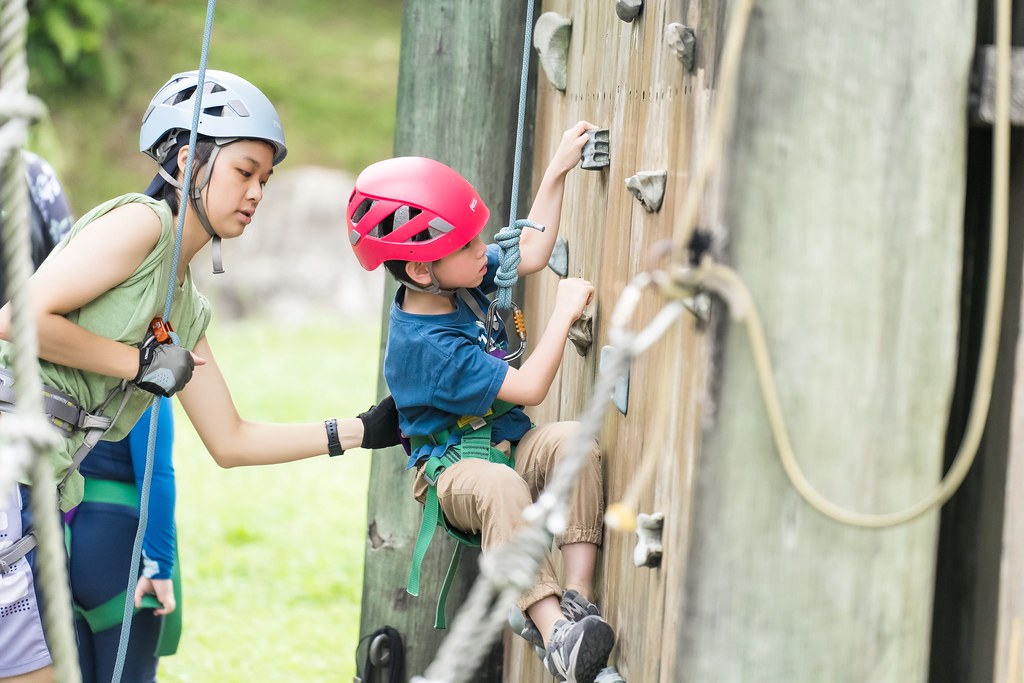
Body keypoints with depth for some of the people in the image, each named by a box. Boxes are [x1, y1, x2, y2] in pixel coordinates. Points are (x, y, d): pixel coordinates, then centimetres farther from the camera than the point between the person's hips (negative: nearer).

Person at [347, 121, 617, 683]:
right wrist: (563, 314, -17)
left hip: (509, 445, 8)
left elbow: (530, 254, 16)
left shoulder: (459, 283, 1)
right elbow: (529, 387, -24)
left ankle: (578, 594, -30)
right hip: (451, 472, -8)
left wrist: (557, 172, 12)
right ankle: (551, 625, -49)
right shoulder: (426, 345, -24)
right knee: (499, 487, -41)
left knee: (572, 442, -24)